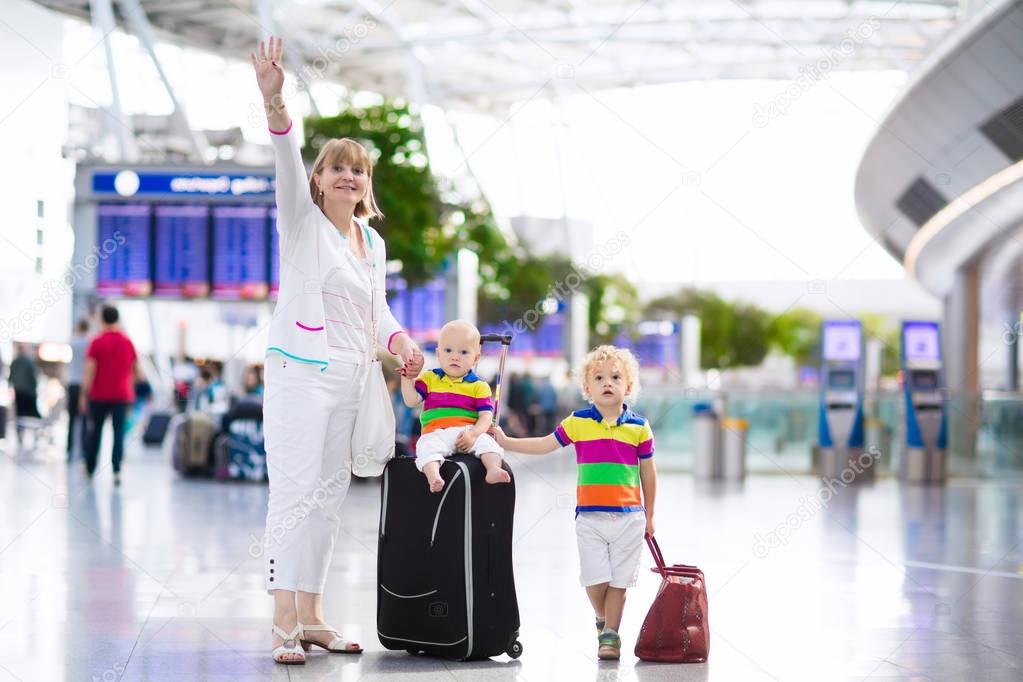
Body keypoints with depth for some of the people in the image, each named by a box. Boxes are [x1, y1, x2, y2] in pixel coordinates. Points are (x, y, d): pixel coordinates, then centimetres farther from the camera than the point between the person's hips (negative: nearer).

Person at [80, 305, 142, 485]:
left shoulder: (97, 342, -6)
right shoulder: (128, 342, 3)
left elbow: (89, 371, -10)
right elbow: (138, 372, 9)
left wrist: (84, 396, -6)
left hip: (99, 395, -1)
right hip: (122, 395, 1)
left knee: (95, 431, 13)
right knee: (119, 433, -1)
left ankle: (90, 468, 23)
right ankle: (116, 471, -12)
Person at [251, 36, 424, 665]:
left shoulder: (374, 243, 16)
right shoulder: (303, 220, -2)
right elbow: (288, 163, -20)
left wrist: (399, 339, 2)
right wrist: (275, 102, -38)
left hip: (348, 379, 7)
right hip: (301, 373, -7)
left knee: (330, 495, 9)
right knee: (294, 492, -12)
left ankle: (312, 615, 17)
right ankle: (284, 625, -12)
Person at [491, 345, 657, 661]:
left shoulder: (639, 427, 0)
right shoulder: (577, 423, 1)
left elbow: (648, 472, 9)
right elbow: (545, 445, 10)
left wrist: (648, 516, 13)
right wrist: (505, 442, 2)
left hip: (628, 516, 0)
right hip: (590, 516, 0)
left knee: (619, 580, 2)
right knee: (594, 578, -1)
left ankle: (610, 634, 12)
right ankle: (603, 619, 27)